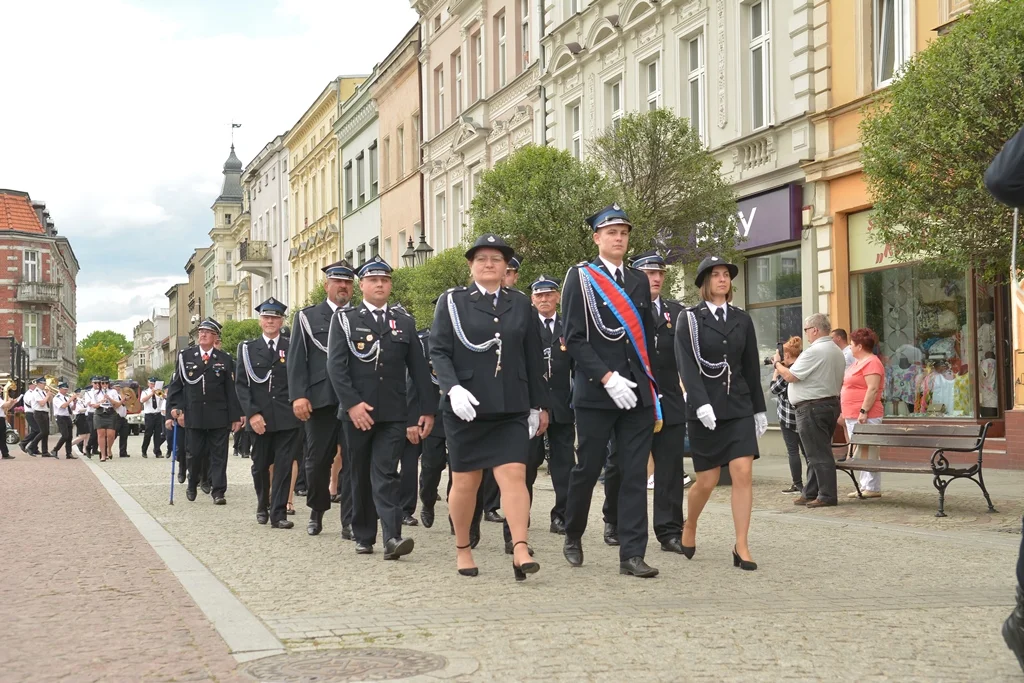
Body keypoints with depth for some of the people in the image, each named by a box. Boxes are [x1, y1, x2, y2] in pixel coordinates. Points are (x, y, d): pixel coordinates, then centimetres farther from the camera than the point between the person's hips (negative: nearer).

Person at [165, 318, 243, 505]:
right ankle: (192, 485, 28)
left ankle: (218, 491, 1)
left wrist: (236, 416, -1)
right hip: (194, 415, 1)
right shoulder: (185, 356, 6)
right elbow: (176, 385, 6)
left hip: (219, 416, -1)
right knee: (195, 452, 7)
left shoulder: (225, 359, 4)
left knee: (218, 454, -1)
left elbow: (232, 391, 2)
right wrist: (175, 408, -5)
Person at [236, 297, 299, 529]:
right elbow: (241, 384, 2)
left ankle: (278, 513, -2)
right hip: (260, 418, 1)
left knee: (284, 465, -5)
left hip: (287, 418, -1)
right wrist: (252, 413, -8)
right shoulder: (248, 348, 7)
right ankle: (262, 506, 31)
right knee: (260, 465, 11)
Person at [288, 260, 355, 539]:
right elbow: (297, 359, 3)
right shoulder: (308, 317, 9)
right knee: (317, 461, 7)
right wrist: (298, 395, -9)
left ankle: (349, 522, 0)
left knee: (353, 462, -3)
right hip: (320, 400, 0)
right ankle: (317, 511, 29)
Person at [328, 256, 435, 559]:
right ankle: (363, 536, 19)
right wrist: (352, 403, -15)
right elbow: (335, 365, -5)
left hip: (393, 414, 0)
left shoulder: (404, 323, 11)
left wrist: (427, 409, 4)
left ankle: (392, 538, -18)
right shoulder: (344, 320, 4)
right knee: (360, 476, 9)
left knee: (386, 474, -9)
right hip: (357, 411, 0)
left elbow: (419, 369, 10)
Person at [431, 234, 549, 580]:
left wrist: (540, 405, 11)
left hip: (511, 408, 1)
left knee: (514, 474, -11)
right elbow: (438, 351, -3)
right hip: (466, 408, -1)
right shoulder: (452, 301, 4)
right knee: (465, 482, 6)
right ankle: (463, 549, 22)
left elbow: (533, 358, 12)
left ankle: (521, 552, -15)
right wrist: (453, 388, -19)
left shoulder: (520, 304, 11)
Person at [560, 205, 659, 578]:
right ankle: (573, 536, 26)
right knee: (588, 469, 4)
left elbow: (647, 339, 17)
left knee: (635, 474, 0)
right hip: (595, 392, -4)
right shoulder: (580, 277, -1)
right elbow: (574, 338, -8)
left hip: (638, 393, 4)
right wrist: (608, 378, -16)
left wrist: (651, 387, 10)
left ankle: (632, 554, 2)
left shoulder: (639, 281, 14)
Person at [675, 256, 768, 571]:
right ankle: (689, 528, 31)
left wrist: (759, 409, 11)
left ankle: (741, 547, -5)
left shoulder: (742, 319, 9)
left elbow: (751, 367, 12)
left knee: (743, 473, -9)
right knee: (707, 480, 3)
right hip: (705, 410, -3)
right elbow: (687, 365, -11)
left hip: (739, 406, 3)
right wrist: (701, 404, -23)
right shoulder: (690, 319, -2)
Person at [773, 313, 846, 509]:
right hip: (832, 403, 10)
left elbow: (790, 376, -16)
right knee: (818, 453, 14)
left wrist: (777, 364, 2)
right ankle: (810, 493, 20)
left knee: (818, 454, -5)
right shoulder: (837, 352, 14)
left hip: (812, 408, -10)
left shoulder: (814, 351, -17)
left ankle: (827, 496, -2)